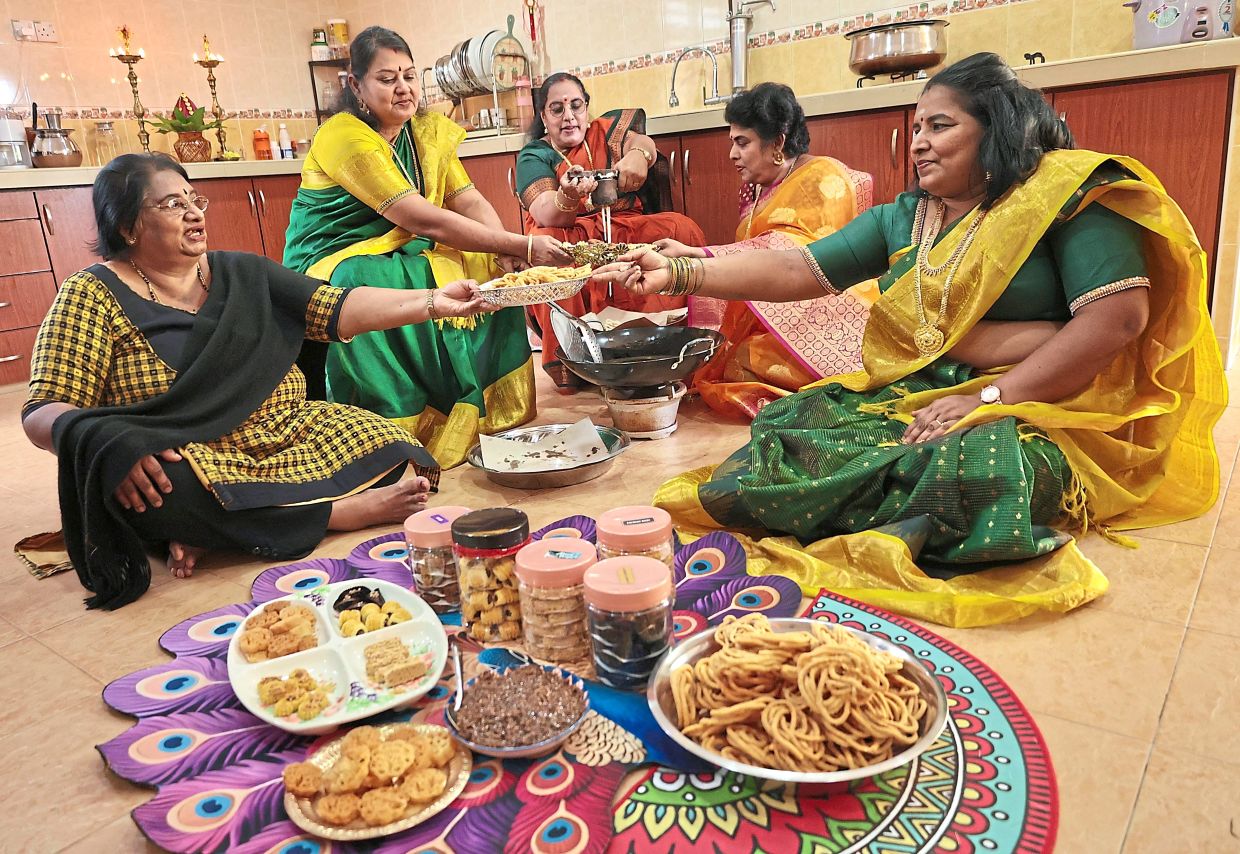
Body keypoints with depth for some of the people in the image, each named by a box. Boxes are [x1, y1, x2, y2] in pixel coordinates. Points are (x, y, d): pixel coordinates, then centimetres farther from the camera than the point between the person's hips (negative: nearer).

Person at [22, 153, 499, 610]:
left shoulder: (242, 274, 11)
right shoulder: (94, 295, -2)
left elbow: (338, 310, 1)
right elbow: (43, 412, -7)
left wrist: (432, 303, -12)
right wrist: (106, 439, -31)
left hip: (283, 437, 4)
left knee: (389, 452, -15)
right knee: (167, 494, -38)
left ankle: (217, 531, -19)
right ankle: (353, 510, -22)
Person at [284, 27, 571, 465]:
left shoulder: (427, 130, 7)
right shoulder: (343, 137, -18)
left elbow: (470, 202, -1)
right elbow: (422, 219, -27)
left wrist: (505, 252, -23)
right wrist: (522, 245, -29)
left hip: (401, 258, 7)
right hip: (332, 266, -7)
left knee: (491, 273, -12)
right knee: (371, 286, -38)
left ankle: (487, 413, -6)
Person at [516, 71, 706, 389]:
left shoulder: (605, 130, 15)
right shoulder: (533, 156, 6)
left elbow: (642, 142, -8)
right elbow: (545, 214, -15)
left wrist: (638, 154, -34)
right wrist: (568, 198, -39)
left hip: (623, 228, 2)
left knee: (683, 229, -23)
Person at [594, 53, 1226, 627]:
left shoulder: (1067, 194, -3)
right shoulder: (902, 219, 14)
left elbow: (1120, 315, -14)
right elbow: (797, 270, 6)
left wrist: (989, 398, -20)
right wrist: (679, 275, -5)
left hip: (1032, 411, -4)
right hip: (906, 399, 5)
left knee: (981, 463, -37)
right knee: (792, 424, -18)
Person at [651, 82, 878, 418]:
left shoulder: (823, 179, -10)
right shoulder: (757, 188, 15)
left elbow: (784, 253, -24)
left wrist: (691, 254, -29)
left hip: (825, 312, -7)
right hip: (774, 314, 7)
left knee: (745, 364, -28)